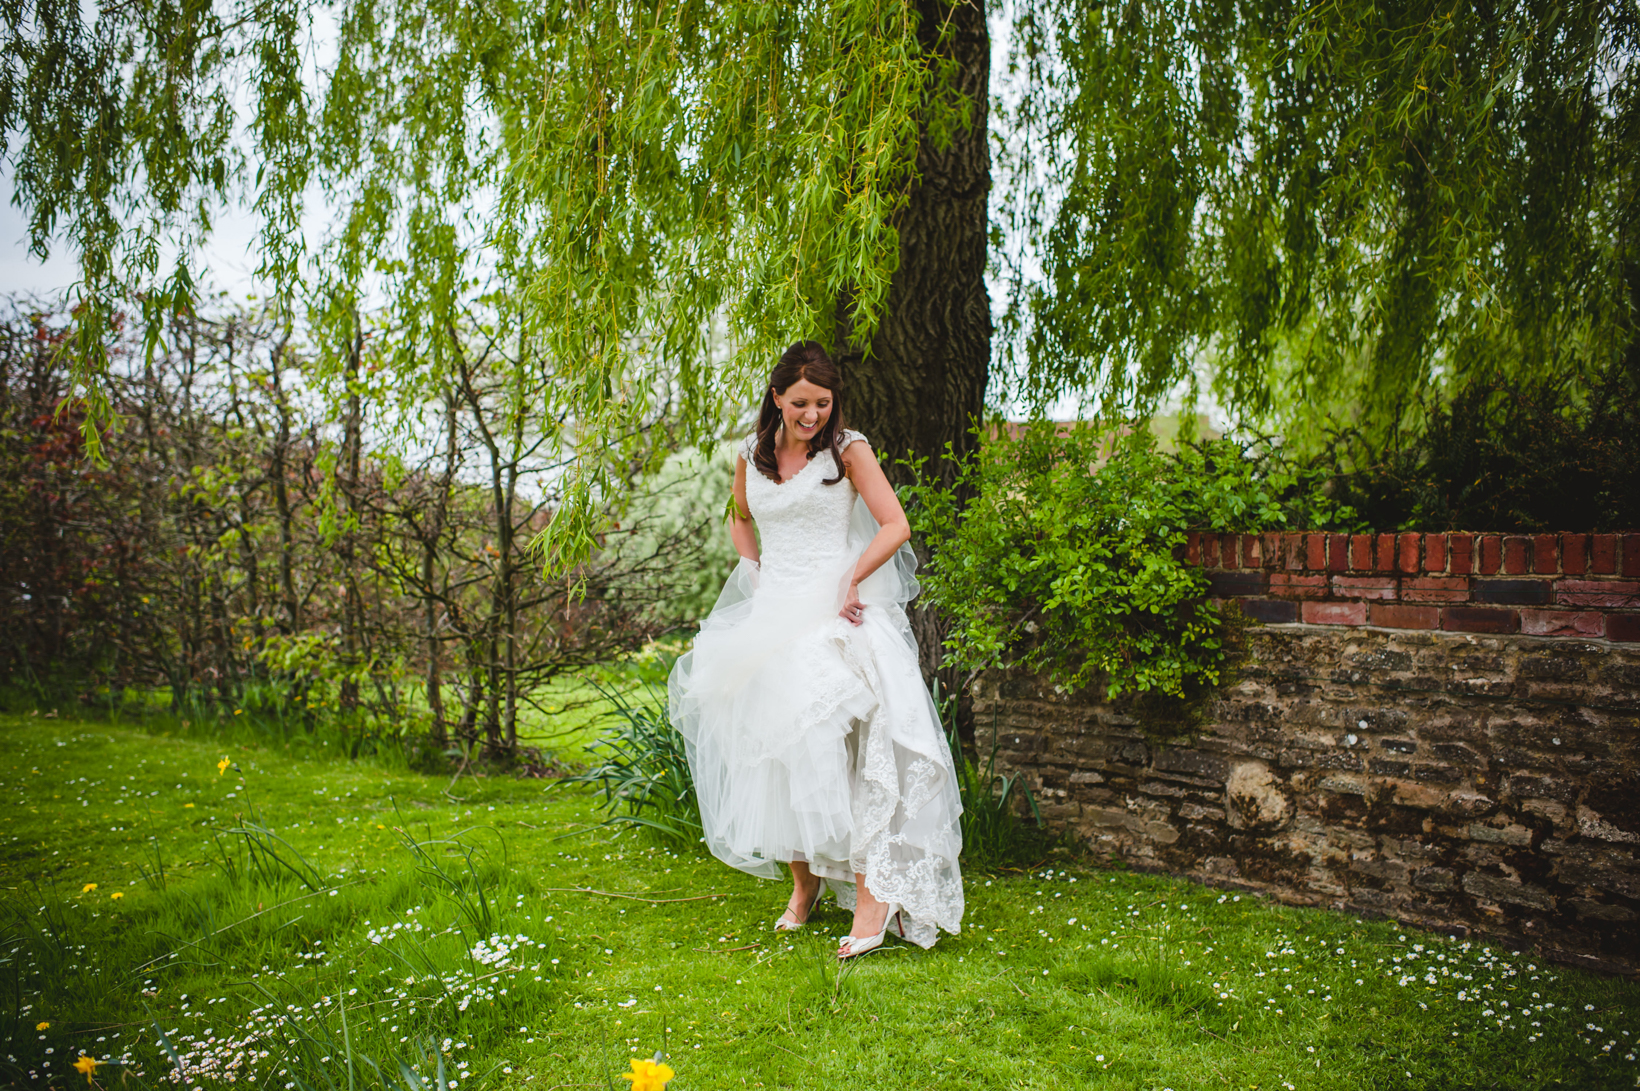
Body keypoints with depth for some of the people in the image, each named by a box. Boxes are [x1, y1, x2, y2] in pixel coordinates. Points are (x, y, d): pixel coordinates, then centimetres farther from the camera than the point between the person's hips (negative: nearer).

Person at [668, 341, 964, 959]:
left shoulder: (848, 450, -2)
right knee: (776, 745, 4)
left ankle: (871, 894, -14)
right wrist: (756, 575, 13)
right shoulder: (752, 455, 11)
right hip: (772, 618, 5)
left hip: (836, 613, -5)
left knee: (841, 743, -17)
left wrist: (849, 582, -14)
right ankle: (803, 884, 19)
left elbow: (896, 525, -7)